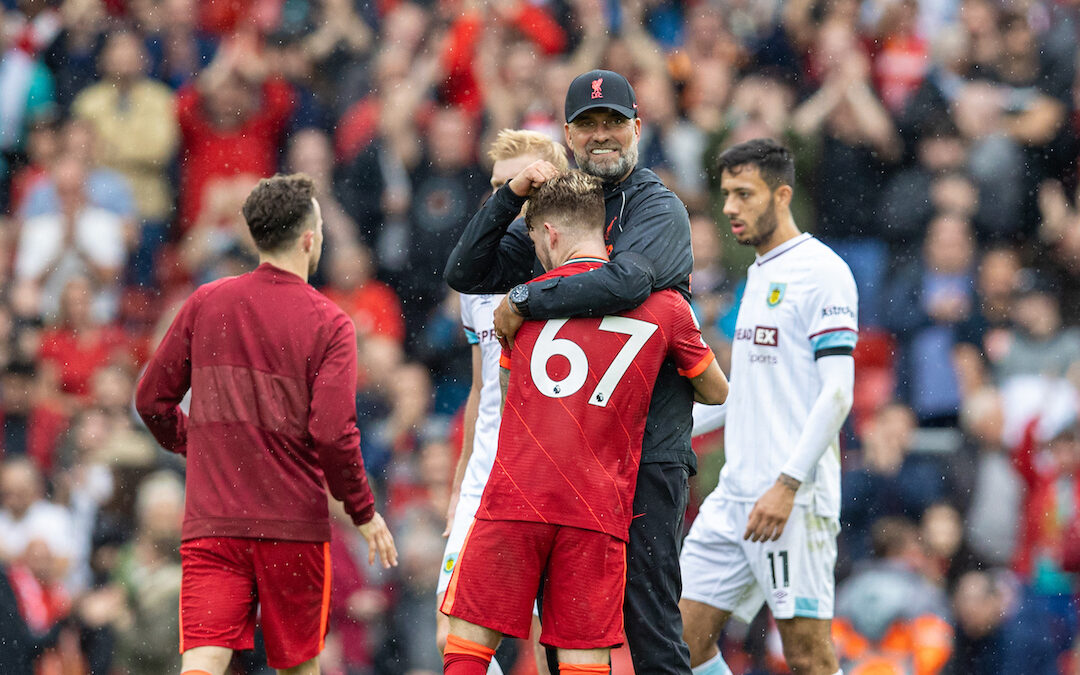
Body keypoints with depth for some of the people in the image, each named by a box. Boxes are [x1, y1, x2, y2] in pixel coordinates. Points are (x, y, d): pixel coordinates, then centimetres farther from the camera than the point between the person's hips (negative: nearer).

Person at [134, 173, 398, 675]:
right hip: (294, 525, -2)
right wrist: (365, 513, -1)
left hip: (210, 521, 2)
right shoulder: (328, 324, -7)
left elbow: (152, 400, 9)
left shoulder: (206, 304, 4)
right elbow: (333, 433, -15)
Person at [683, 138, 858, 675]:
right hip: (736, 492, 9)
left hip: (794, 496, -9)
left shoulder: (822, 272, -9)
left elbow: (838, 393, -16)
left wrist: (787, 483, -22)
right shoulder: (760, 274, 18)